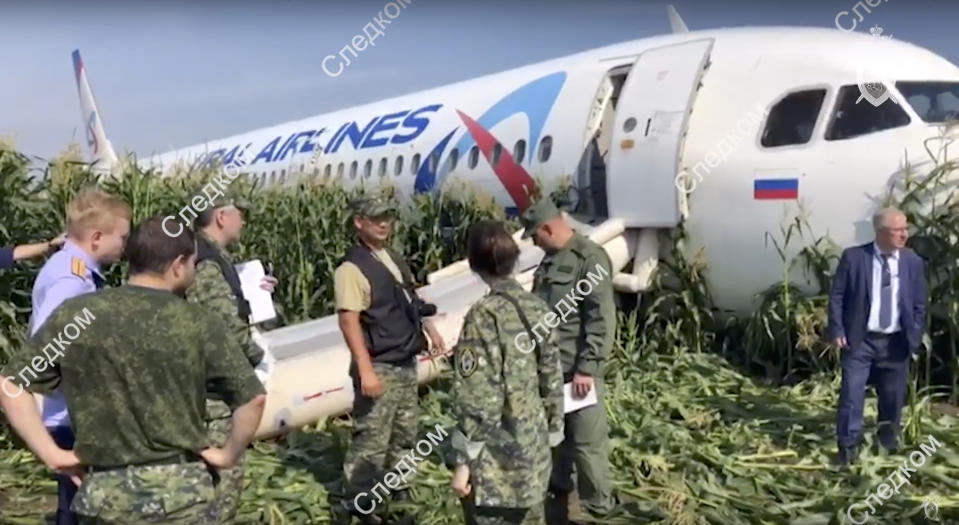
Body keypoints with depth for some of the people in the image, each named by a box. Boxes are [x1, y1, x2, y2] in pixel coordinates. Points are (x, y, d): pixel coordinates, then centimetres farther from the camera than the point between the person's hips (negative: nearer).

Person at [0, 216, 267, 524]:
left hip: (105, 492, 2)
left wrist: (52, 455, 4)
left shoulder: (72, 315, 0)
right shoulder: (198, 325, -7)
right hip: (180, 490, -2)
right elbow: (252, 398, -10)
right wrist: (228, 455, 4)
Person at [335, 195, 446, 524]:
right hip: (380, 367, -9)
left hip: (406, 362, 9)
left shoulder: (393, 259, 11)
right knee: (372, 437, -3)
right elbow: (349, 321, -23)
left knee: (405, 431, 19)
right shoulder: (352, 268, -17)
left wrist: (430, 329, 21)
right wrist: (365, 370, -26)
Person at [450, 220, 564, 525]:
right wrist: (552, 436, 18)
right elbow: (552, 382, 7)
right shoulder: (538, 309, 1)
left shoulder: (484, 316, -18)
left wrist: (464, 461, -12)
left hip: (494, 460, -6)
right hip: (533, 451, 7)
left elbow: (477, 398, -19)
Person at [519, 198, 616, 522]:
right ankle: (558, 492, 37)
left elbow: (602, 319, -18)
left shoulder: (590, 258, -14)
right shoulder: (550, 260, 13)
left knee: (587, 440, 0)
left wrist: (587, 367, -20)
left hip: (578, 369, -9)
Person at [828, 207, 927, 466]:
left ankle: (889, 445, 32)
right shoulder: (853, 257, -6)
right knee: (852, 393, -4)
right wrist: (837, 331, -8)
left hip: (896, 342, 3)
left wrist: (915, 338, 2)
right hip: (860, 339, -3)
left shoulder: (913, 262, 2)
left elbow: (919, 304, 8)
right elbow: (837, 295, -3)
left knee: (893, 396, 12)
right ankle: (848, 447, 6)